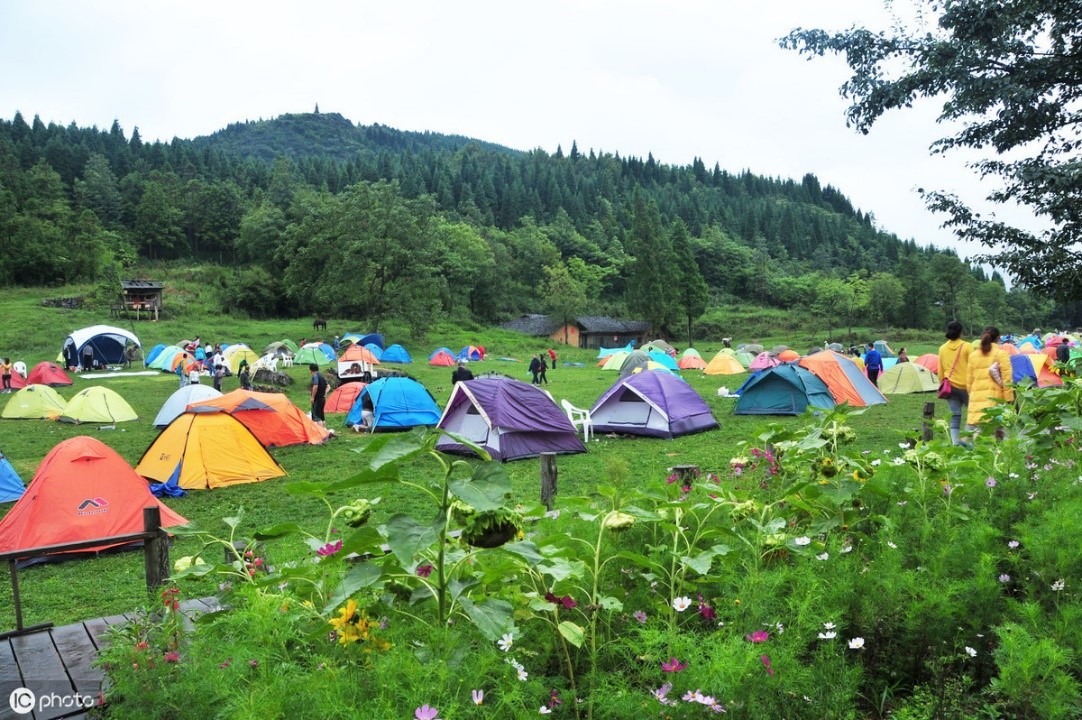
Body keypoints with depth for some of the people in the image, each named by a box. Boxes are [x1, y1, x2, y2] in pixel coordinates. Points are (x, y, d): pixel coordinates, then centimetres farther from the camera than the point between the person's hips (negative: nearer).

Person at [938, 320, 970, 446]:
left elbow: (940, 371, 12)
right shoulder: (966, 347, -6)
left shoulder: (942, 348, 6)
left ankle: (956, 442, 0)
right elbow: (971, 368, -7)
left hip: (950, 385, 4)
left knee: (955, 415, 5)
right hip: (965, 385, -4)